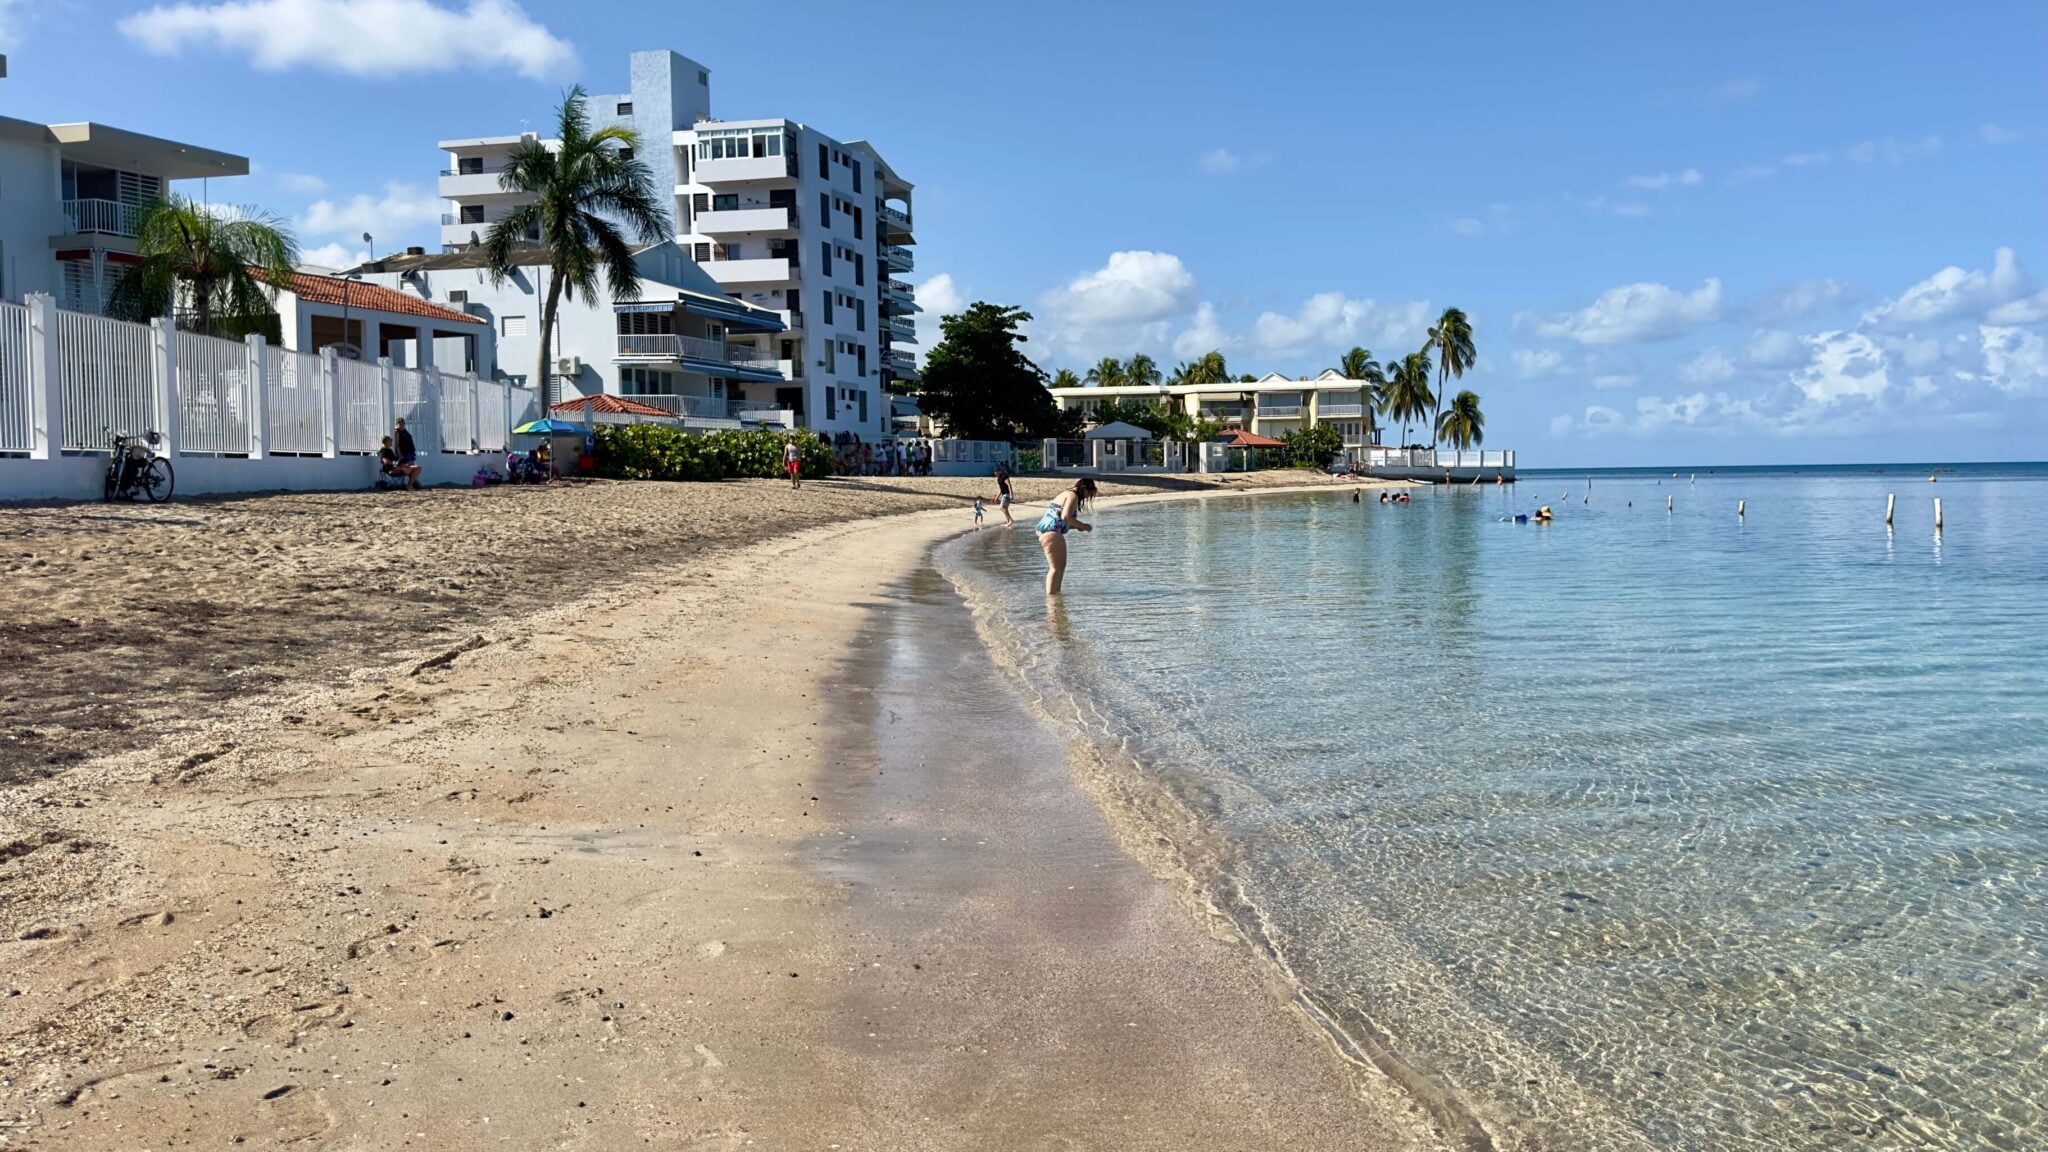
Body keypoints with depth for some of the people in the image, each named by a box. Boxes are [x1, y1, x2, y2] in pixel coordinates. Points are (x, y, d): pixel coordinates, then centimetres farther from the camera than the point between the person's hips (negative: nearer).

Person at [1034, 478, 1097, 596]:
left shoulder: (1066, 494, 24)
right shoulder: (1073, 496, -7)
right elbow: (1066, 516, -21)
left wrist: (1078, 526, 15)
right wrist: (1082, 526, -10)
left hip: (1044, 531, 11)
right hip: (1052, 533, -11)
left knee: (1061, 565, 21)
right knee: (1057, 567, -8)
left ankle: (1055, 592, 29)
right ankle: (1051, 595, -11)